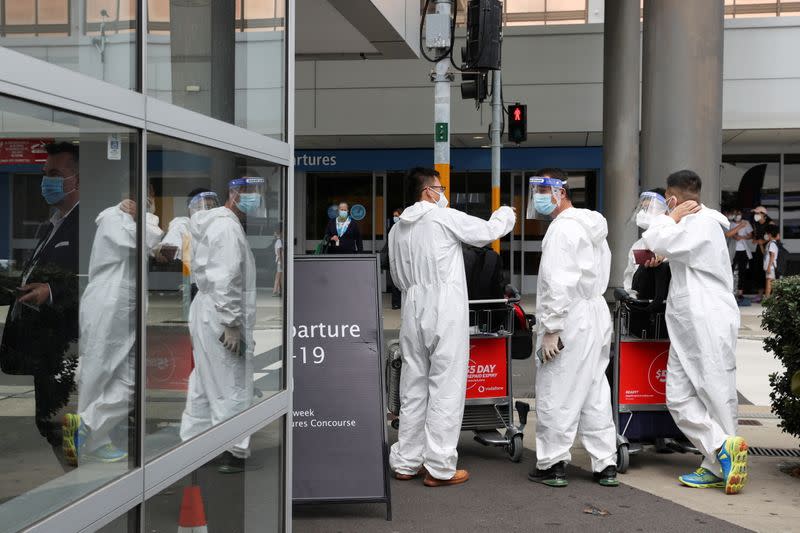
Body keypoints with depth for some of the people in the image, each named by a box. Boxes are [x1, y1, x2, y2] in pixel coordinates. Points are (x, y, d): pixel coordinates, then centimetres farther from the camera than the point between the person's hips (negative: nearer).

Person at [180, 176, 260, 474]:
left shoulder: (216, 222, 16)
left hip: (206, 314, 10)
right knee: (232, 387, -3)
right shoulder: (227, 227, -15)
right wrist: (232, 324, -21)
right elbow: (225, 281, -22)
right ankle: (235, 452, 4)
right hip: (221, 318, -10)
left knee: (204, 384, 17)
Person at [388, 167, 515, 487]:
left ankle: (406, 463, 18)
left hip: (413, 311, 7)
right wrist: (506, 214, 21)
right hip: (445, 313, -7)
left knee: (413, 388, 12)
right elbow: (487, 232, 2)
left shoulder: (398, 229, 13)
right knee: (446, 388, -2)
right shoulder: (444, 217, -7)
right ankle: (439, 468, 1)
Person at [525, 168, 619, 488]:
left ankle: (552, 465, 8)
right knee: (595, 392, 13)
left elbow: (559, 283, -22)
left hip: (570, 318, -10)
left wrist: (551, 329, -20)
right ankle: (606, 464, 18)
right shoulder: (592, 226, 17)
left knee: (555, 394, 0)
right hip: (596, 313, 10)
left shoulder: (562, 228, -14)